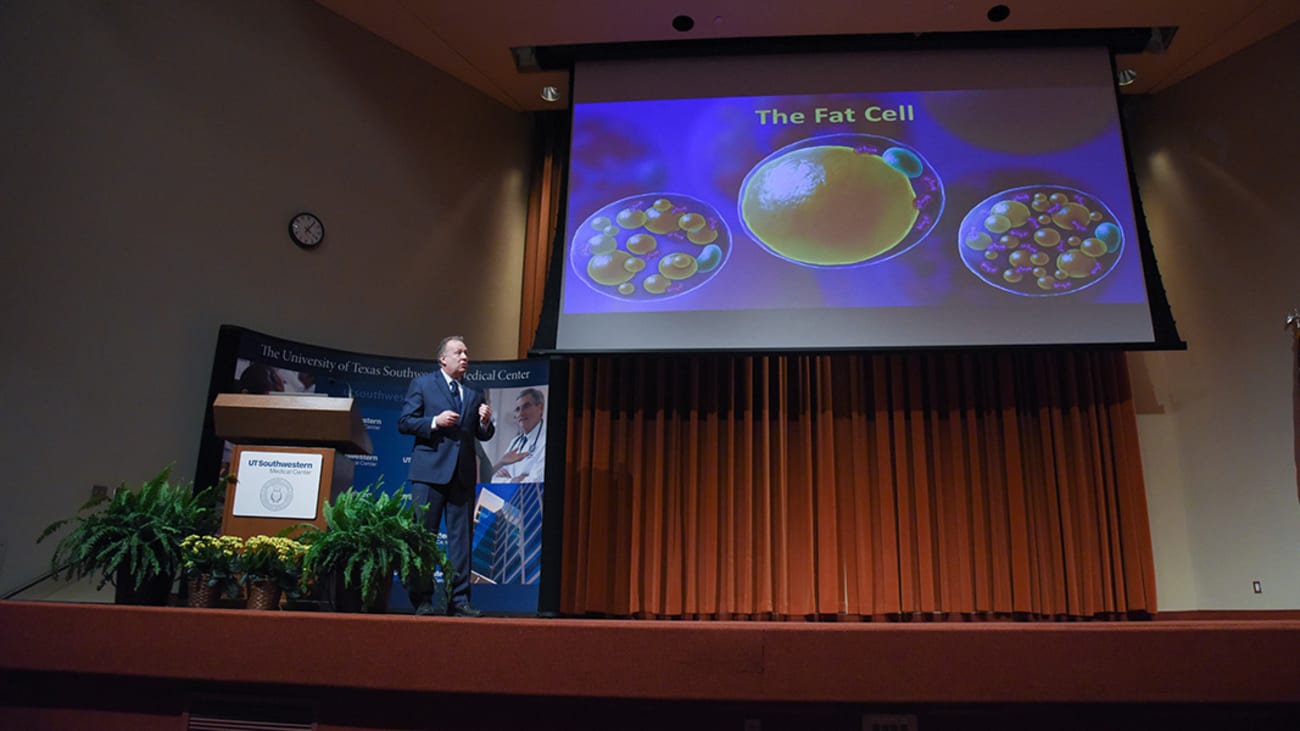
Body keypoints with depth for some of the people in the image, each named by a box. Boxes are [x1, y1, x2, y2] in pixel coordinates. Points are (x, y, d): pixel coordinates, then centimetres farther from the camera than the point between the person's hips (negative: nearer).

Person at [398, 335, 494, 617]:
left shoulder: (474, 393, 18)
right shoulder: (422, 384, 6)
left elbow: (483, 436, 17)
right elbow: (404, 423, -1)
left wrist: (485, 422, -4)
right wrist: (435, 422, -14)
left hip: (463, 474, 4)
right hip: (430, 471, -4)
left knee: (462, 538, 3)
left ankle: (458, 600, 8)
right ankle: (422, 599, 7)